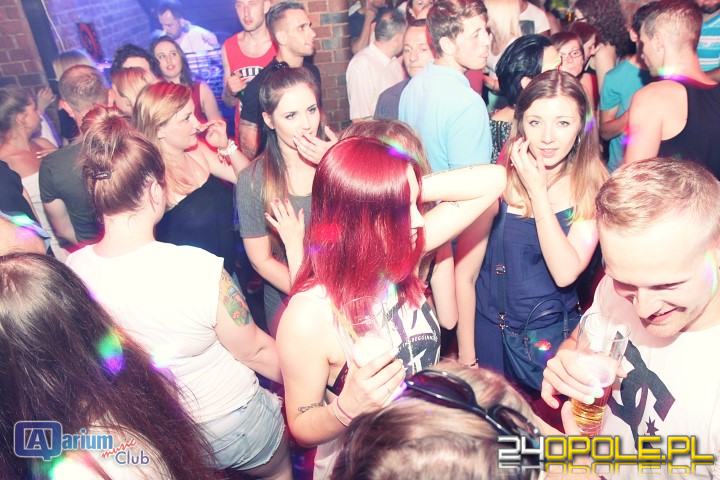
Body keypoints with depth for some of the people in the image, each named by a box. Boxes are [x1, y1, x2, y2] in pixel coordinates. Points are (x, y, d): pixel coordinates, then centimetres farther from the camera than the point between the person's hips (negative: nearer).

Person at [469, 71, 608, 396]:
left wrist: (538, 191, -25)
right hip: (488, 331, 1)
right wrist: (466, 351, -3)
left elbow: (565, 273, -23)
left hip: (550, 337, -1)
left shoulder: (593, 189, -12)